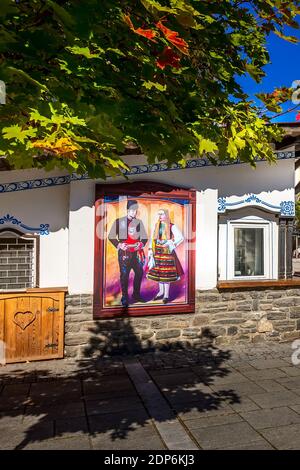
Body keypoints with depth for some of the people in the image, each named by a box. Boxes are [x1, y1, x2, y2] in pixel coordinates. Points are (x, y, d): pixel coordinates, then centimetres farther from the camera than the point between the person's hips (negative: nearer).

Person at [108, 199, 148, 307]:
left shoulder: (139, 222, 11)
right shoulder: (119, 221, 1)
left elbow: (144, 237, 13)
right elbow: (111, 236, 3)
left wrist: (141, 244, -7)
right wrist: (118, 245, -12)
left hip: (136, 252, 4)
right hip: (124, 252, -3)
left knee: (139, 272, 4)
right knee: (124, 275, -2)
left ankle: (136, 295, 21)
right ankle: (124, 298, 9)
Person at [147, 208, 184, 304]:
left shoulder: (172, 226, -5)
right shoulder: (156, 225, 10)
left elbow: (181, 238, -11)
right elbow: (152, 239, 10)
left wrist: (172, 245, -18)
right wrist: (150, 250, 3)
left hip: (167, 252, -5)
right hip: (157, 252, 5)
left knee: (167, 272, -2)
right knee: (158, 271, 10)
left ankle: (166, 294, 9)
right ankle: (161, 291, 26)